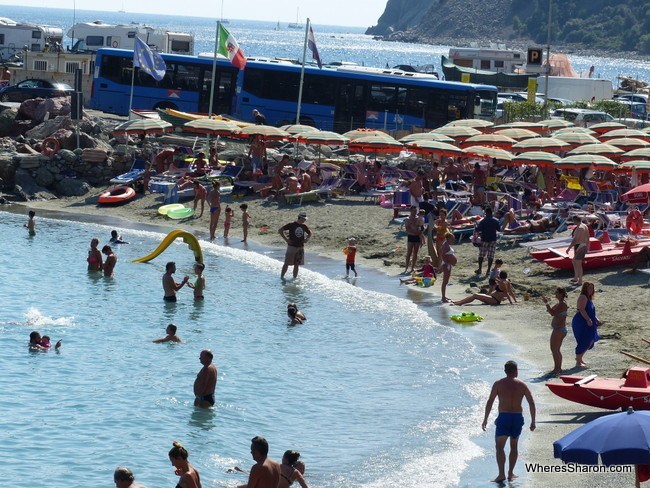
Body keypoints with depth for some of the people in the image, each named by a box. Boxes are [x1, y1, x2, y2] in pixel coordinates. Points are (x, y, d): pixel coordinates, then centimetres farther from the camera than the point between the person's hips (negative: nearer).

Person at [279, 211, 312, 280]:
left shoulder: (304, 226, 6)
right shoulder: (291, 225, -9)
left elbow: (310, 233, 25)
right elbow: (280, 230, -9)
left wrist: (307, 239, 5)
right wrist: (286, 239, -13)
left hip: (300, 248, 5)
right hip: (292, 247, -5)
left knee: (297, 264, 8)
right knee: (286, 263, -3)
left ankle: (295, 278, 16)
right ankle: (281, 277, 3)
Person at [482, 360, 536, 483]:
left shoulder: (498, 384, -1)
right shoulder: (522, 385, 5)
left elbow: (490, 402, -6)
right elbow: (531, 403, 3)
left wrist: (485, 419, -1)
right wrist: (533, 421, 9)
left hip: (504, 417, -3)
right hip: (518, 418, 3)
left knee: (500, 447, -1)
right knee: (514, 446, 18)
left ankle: (501, 474, -15)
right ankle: (510, 473, 21)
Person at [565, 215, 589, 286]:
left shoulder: (579, 228, -20)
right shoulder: (585, 226, 9)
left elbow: (575, 239, -24)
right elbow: (587, 238, 16)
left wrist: (569, 248, -21)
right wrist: (587, 247, 25)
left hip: (579, 246, -10)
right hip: (584, 246, 10)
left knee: (578, 264, -2)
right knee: (574, 261, 23)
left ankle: (580, 281, 3)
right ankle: (576, 278, 30)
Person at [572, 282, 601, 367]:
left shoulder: (589, 298, 18)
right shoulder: (583, 297, -14)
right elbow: (582, 310, -26)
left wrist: (596, 320, 18)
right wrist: (588, 319, -35)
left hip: (587, 324, 10)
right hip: (581, 323, -10)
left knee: (590, 341, 14)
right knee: (583, 342, -8)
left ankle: (579, 358, 28)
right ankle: (578, 362, 0)